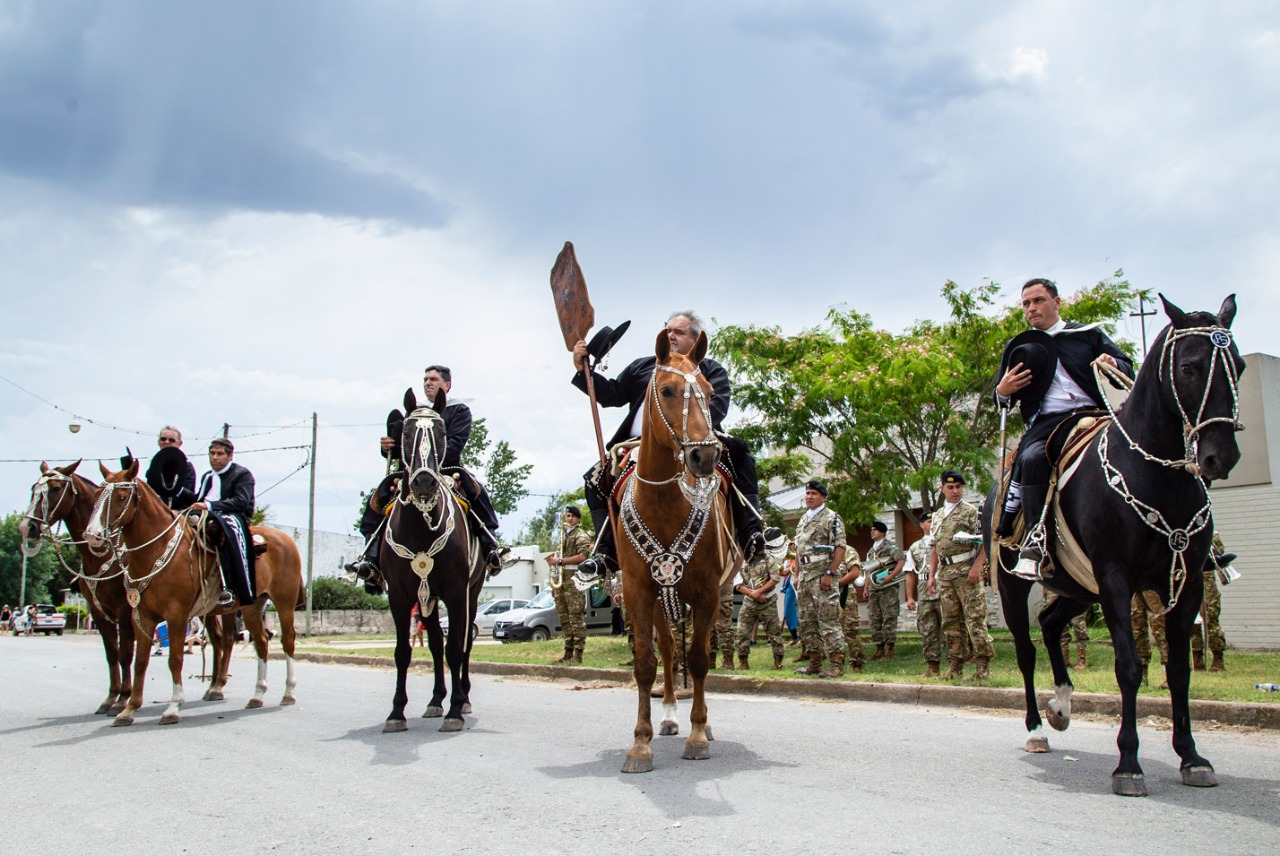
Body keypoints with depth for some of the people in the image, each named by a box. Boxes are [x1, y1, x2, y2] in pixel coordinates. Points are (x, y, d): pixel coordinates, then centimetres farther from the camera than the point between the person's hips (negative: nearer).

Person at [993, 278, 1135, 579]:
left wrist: (1114, 364, -7)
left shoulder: (1089, 335, 21)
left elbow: (1127, 370, 17)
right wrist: (1002, 391, 0)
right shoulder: (1019, 349, 24)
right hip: (1048, 423, -1)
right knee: (1032, 458, -34)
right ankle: (1035, 538, -33)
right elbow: (1003, 400, 25)